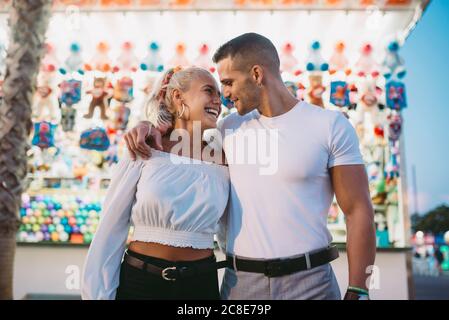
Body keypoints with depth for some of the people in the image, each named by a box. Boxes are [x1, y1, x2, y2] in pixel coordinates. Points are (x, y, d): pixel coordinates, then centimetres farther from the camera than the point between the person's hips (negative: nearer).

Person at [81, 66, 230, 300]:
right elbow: (110, 230, -4)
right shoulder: (144, 150, -6)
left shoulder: (222, 160, 0)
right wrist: (99, 294, -4)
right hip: (139, 281, -1)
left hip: (201, 283, 2)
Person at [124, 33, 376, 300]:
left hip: (309, 281, -3)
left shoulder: (330, 125, -4)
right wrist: (150, 127, 0)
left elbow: (359, 212, -6)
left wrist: (357, 291, -11)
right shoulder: (230, 127, 7)